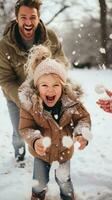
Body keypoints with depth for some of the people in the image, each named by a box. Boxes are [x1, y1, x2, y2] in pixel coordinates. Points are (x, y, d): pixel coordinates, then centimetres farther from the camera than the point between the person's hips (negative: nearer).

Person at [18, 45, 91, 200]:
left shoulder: (70, 100, -24)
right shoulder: (29, 103, -27)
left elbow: (83, 117, -12)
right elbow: (26, 128, -23)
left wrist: (83, 134, -32)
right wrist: (35, 141, -43)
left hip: (64, 149, 1)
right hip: (42, 151, 0)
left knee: (64, 178, 20)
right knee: (40, 180, 17)